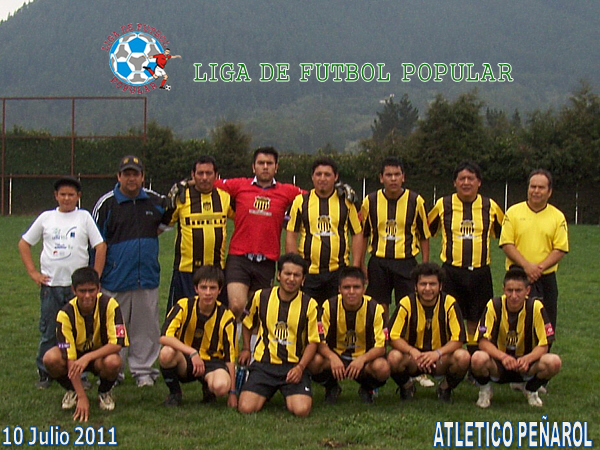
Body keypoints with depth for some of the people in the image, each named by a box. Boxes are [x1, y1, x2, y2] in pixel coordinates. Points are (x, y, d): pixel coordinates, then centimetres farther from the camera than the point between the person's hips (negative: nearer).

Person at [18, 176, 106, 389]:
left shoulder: (84, 217, 4)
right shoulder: (46, 218, 8)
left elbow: (100, 246, 1)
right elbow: (24, 244, 14)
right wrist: (33, 272, 5)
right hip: (50, 284, 1)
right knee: (48, 333, 5)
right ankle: (44, 374, 15)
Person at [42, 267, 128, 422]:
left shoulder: (109, 305, -23)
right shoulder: (66, 314, -23)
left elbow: (117, 343, -26)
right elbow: (70, 358, -26)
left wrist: (87, 357, -39)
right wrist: (82, 397, -33)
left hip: (101, 355, -1)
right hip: (77, 354, 1)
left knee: (113, 362, -36)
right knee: (50, 358, -30)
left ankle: (105, 392, -1)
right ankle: (72, 390, 2)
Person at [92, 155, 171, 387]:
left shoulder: (155, 201, 8)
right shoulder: (106, 203, -1)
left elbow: (169, 217, 29)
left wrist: (156, 231, 11)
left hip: (147, 277, 3)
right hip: (116, 279, -3)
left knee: (146, 326, 6)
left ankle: (143, 370, 16)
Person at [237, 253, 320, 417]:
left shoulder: (309, 305, -2)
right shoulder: (261, 297, 4)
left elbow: (312, 341, 1)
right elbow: (247, 323, 24)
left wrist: (300, 367, -12)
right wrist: (246, 348, 15)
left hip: (294, 367, -1)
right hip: (264, 364, 1)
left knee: (301, 410, -25)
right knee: (246, 408, -20)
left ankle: (291, 396, 14)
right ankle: (266, 393, 17)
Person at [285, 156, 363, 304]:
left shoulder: (346, 202, 5)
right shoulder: (301, 201, 4)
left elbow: (357, 234, 9)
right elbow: (291, 235, 5)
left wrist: (355, 266, 0)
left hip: (338, 271, 0)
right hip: (308, 271, 0)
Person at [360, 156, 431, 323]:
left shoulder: (416, 201, -1)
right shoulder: (370, 201, 2)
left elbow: (424, 236, 5)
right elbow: (362, 235, 12)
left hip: (406, 262, -1)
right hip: (378, 263, 1)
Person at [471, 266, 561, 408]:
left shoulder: (536, 307, -13)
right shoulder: (494, 306, -14)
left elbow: (543, 345, -12)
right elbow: (483, 341, -17)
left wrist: (527, 359, -34)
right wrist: (503, 357, -36)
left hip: (526, 365, 1)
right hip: (498, 365, -1)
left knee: (553, 362, -29)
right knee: (478, 359, -35)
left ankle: (531, 390, 5)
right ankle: (485, 390, 1)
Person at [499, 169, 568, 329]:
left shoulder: (558, 217, 5)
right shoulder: (513, 212, 2)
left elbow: (560, 249, 1)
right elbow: (506, 244, -4)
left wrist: (540, 267, -14)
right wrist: (526, 265, -16)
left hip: (546, 278, 2)